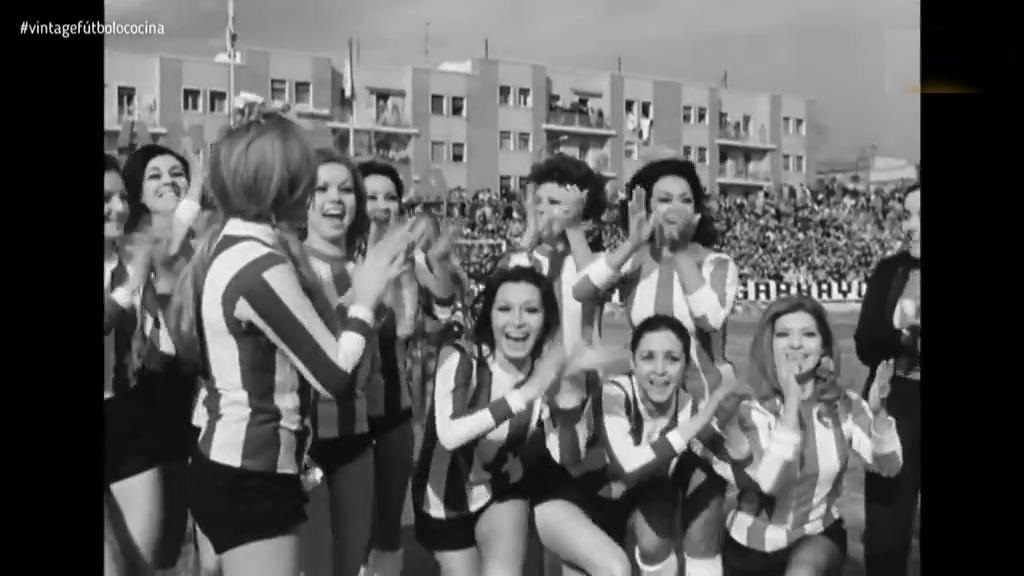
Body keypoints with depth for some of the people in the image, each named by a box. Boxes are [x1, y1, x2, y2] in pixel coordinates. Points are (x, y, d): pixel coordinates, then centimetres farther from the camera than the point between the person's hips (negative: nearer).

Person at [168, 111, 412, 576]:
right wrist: (365, 297, -6)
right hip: (250, 478, -10)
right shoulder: (261, 266, -22)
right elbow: (336, 378, -19)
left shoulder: (226, 246, 7)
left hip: (233, 467, 10)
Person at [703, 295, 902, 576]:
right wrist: (791, 403, -35)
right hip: (754, 542, 0)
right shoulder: (751, 409, -16)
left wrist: (878, 412, -35)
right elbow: (771, 483, -30)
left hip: (818, 535, 0)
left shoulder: (845, 405, -8)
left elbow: (889, 466, -18)